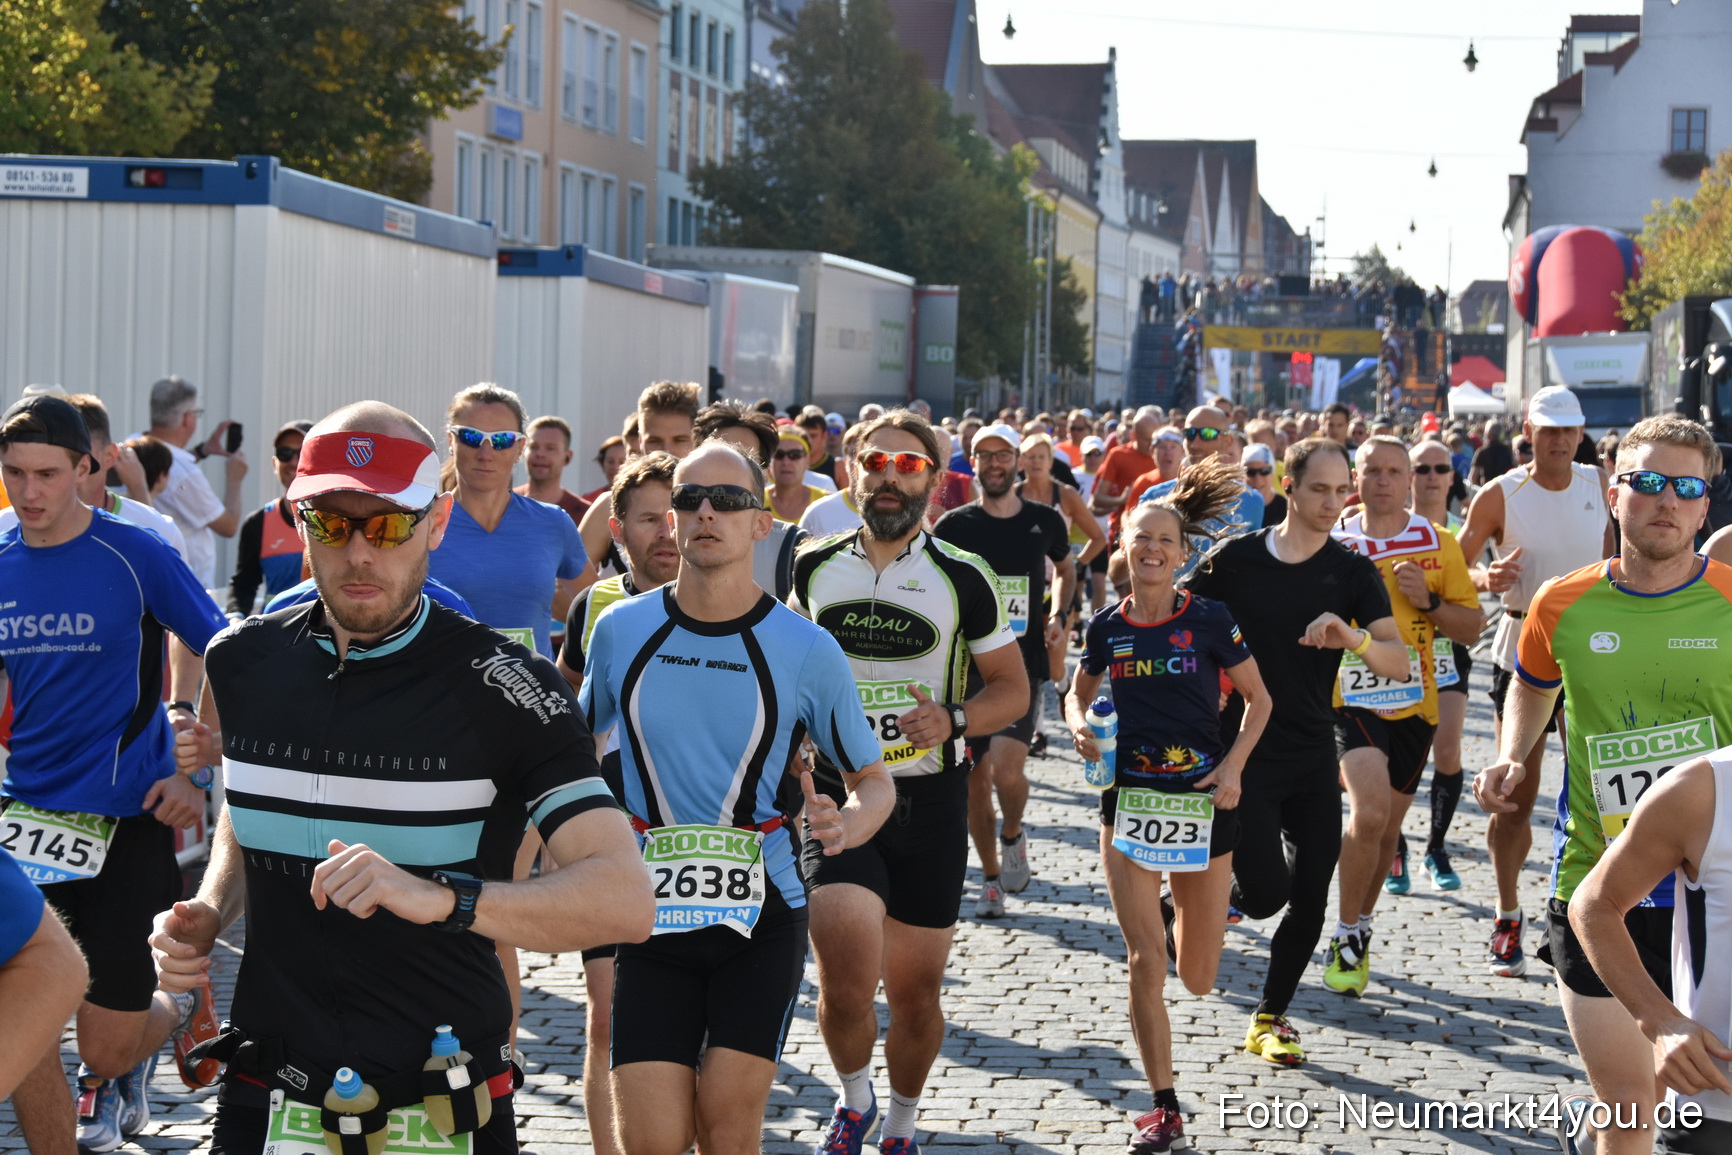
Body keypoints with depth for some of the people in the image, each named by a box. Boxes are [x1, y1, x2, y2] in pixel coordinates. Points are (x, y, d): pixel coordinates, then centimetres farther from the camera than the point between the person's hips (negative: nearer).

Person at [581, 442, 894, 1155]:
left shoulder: (806, 649, -3)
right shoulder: (621, 630, 2)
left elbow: (874, 780, 5)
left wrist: (847, 824, -17)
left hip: (761, 915, -1)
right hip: (651, 911, 2)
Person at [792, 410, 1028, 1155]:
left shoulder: (963, 578, -2)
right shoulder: (814, 567, 4)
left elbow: (1013, 688, 3)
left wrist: (953, 720, -16)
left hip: (930, 801, 0)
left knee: (915, 989, 8)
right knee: (846, 982, -15)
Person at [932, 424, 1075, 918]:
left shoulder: (1044, 521, 5)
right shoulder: (954, 525, 1)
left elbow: (1066, 570, 24)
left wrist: (1059, 615, 8)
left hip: (1024, 665, -1)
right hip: (967, 667, 1)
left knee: (1007, 772, -18)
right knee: (975, 780, 4)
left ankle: (1013, 836, 14)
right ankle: (992, 879, 21)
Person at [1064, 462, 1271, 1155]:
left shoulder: (1210, 621, -6)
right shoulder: (1107, 628, 1)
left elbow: (1258, 699, 3)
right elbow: (1079, 694, 17)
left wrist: (1233, 766, -10)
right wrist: (1079, 725, -5)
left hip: (1203, 801, -1)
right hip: (1129, 799, 1)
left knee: (1199, 980, 10)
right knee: (1146, 962, -8)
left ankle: (1184, 909, 48)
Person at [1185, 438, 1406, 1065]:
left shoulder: (1353, 572, 1)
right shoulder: (1233, 560, -3)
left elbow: (1399, 661, -8)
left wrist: (1353, 638, -28)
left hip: (1315, 758, 3)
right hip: (1244, 753, -3)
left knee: (1311, 898, 3)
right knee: (1266, 893, -14)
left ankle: (1269, 1018, 22)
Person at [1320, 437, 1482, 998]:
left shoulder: (1439, 545, 4)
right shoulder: (1334, 544, 1)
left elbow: (1472, 627, 6)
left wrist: (1429, 602, -11)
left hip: (1414, 703, 3)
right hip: (1351, 697, -3)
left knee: (1386, 827, 11)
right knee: (1368, 811, -22)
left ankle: (1359, 930, 33)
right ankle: (1346, 936, -5)